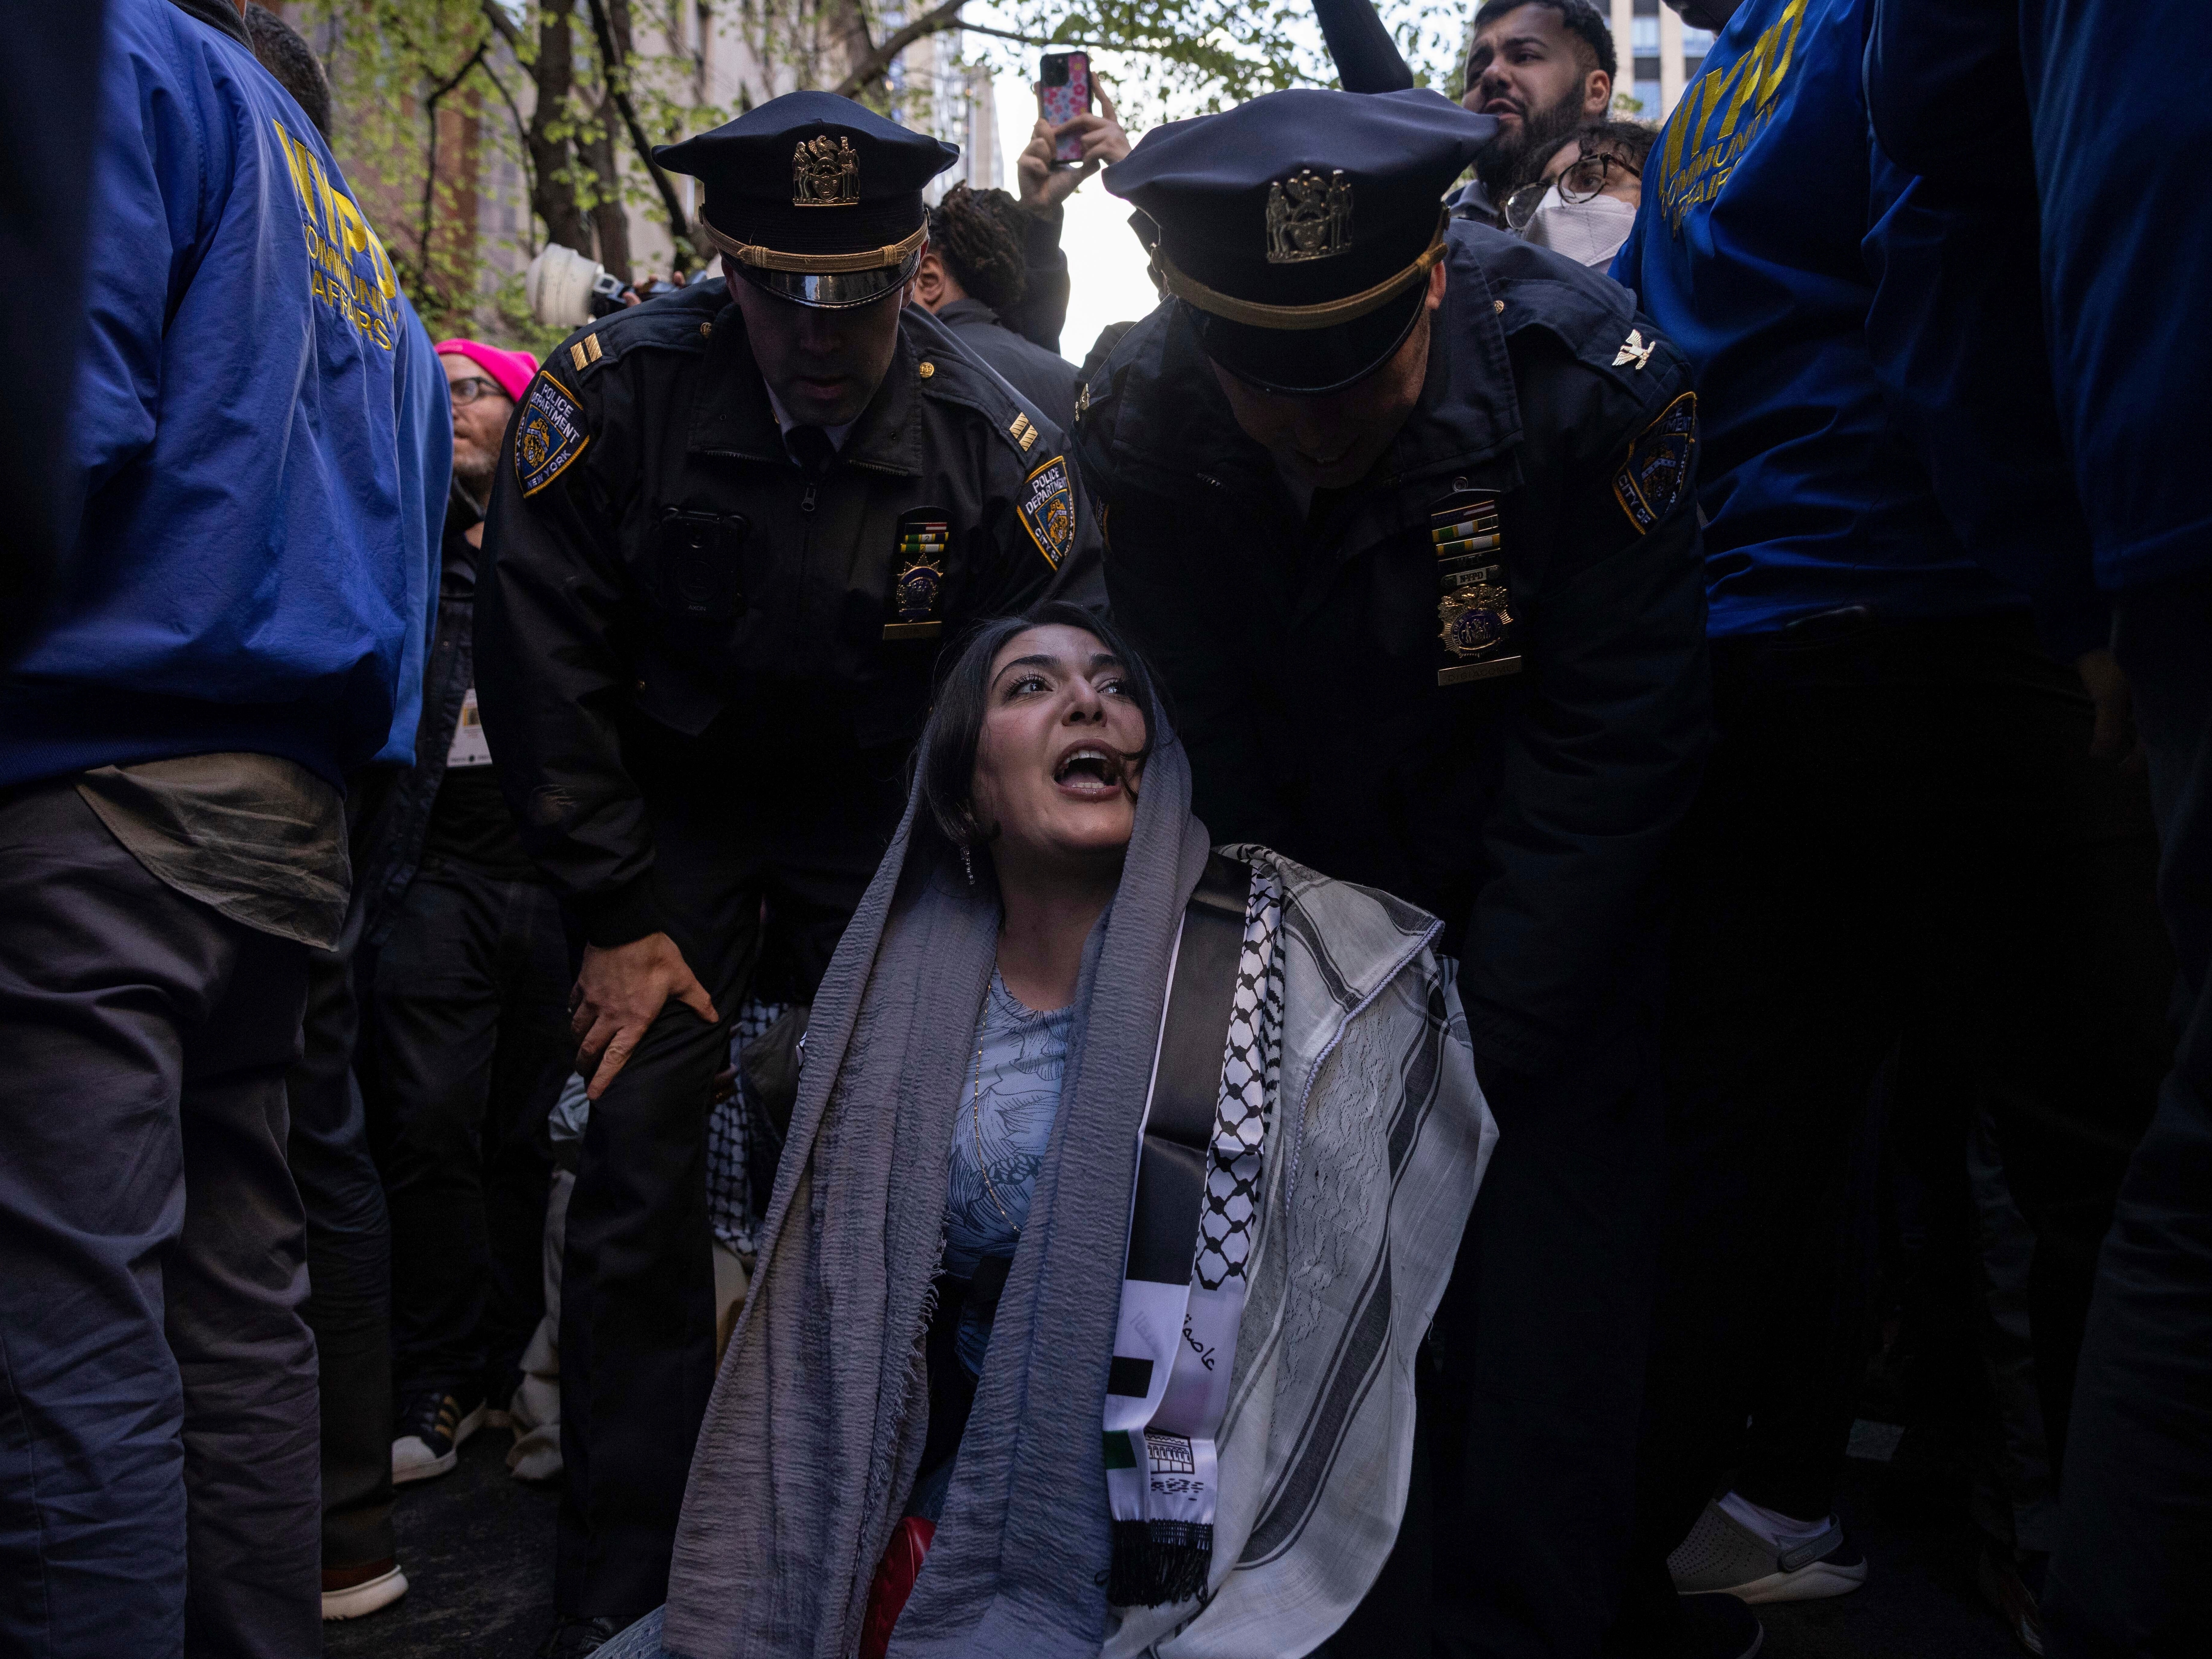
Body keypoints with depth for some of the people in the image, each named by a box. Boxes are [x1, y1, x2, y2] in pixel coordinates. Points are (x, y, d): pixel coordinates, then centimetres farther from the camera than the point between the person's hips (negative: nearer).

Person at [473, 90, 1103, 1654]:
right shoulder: (614, 391, -18)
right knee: (638, 1170, -7)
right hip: (670, 809, 0)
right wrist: (620, 914, -11)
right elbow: (544, 661, -10)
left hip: (882, 821, 1)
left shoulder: (993, 442, -16)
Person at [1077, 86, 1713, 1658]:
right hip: (1306, 883, 3)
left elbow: (1610, 743, -20)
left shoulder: (1586, 371, -24)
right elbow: (1201, 749, -8)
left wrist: (1482, 1046, -23)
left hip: (1540, 916, -2)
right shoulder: (1142, 424, -15)